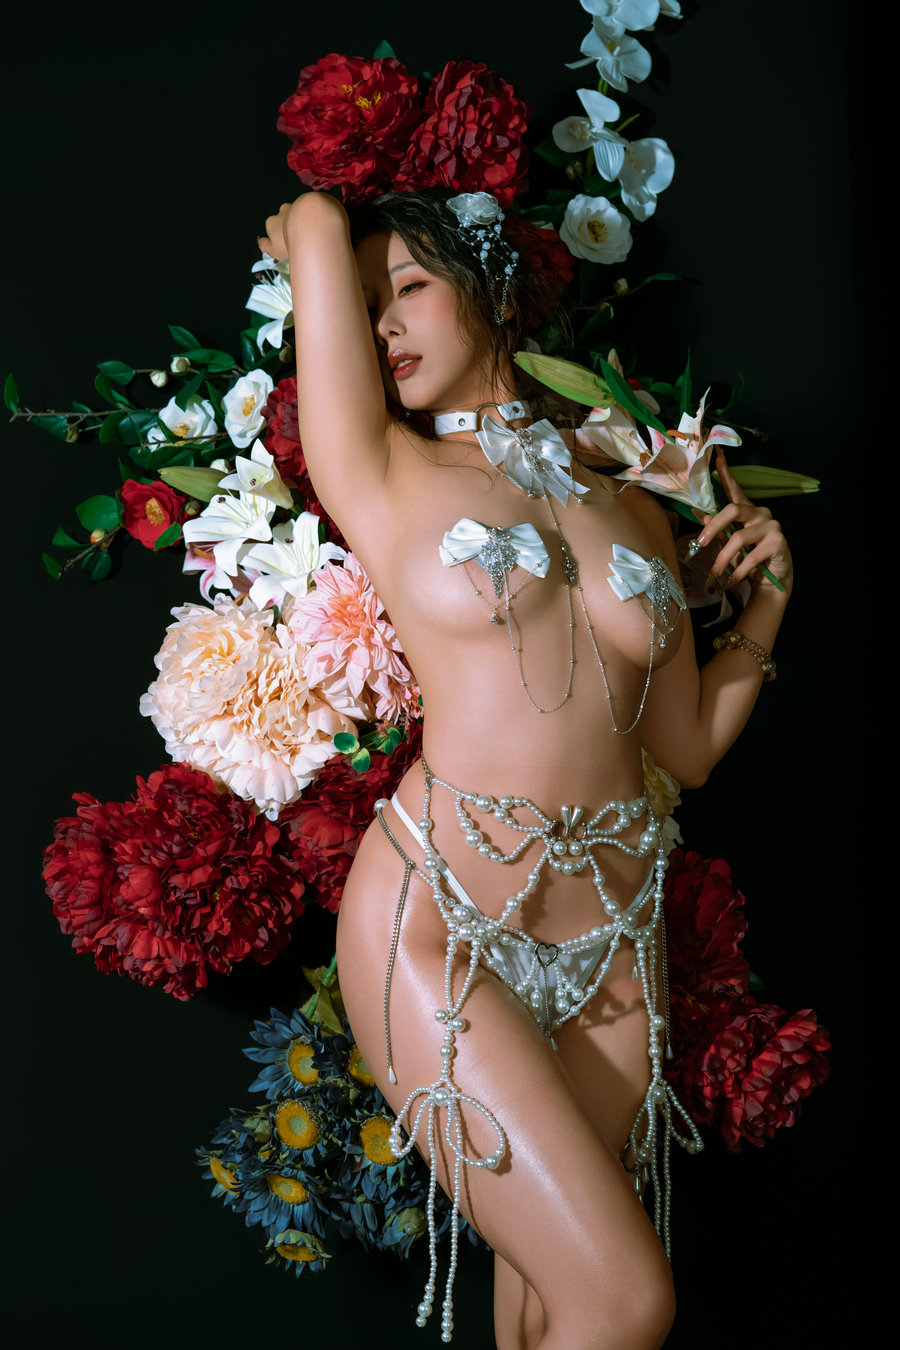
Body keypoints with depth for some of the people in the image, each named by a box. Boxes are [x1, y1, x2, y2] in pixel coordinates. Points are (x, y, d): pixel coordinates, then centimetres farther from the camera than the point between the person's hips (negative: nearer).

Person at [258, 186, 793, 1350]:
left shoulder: (631, 507, 12)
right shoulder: (382, 476, 0)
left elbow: (688, 746, 15)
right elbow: (314, 223, -2)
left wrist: (766, 603, 5)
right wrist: (315, 248, 19)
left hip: (615, 936, 5)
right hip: (438, 927, -4)